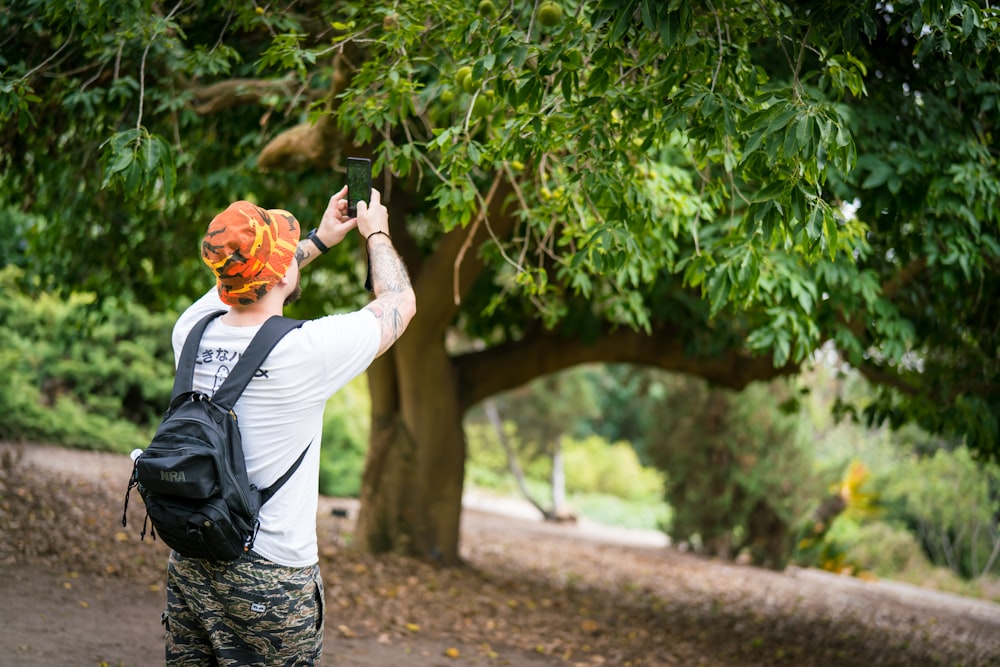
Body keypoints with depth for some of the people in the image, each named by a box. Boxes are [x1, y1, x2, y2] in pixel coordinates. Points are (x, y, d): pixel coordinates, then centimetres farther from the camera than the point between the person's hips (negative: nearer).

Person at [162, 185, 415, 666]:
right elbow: (400, 301, 0)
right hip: (269, 577, -6)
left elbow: (249, 283, 22)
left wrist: (320, 239, 27)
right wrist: (376, 233, 17)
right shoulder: (307, 350, -18)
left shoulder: (192, 331, -3)